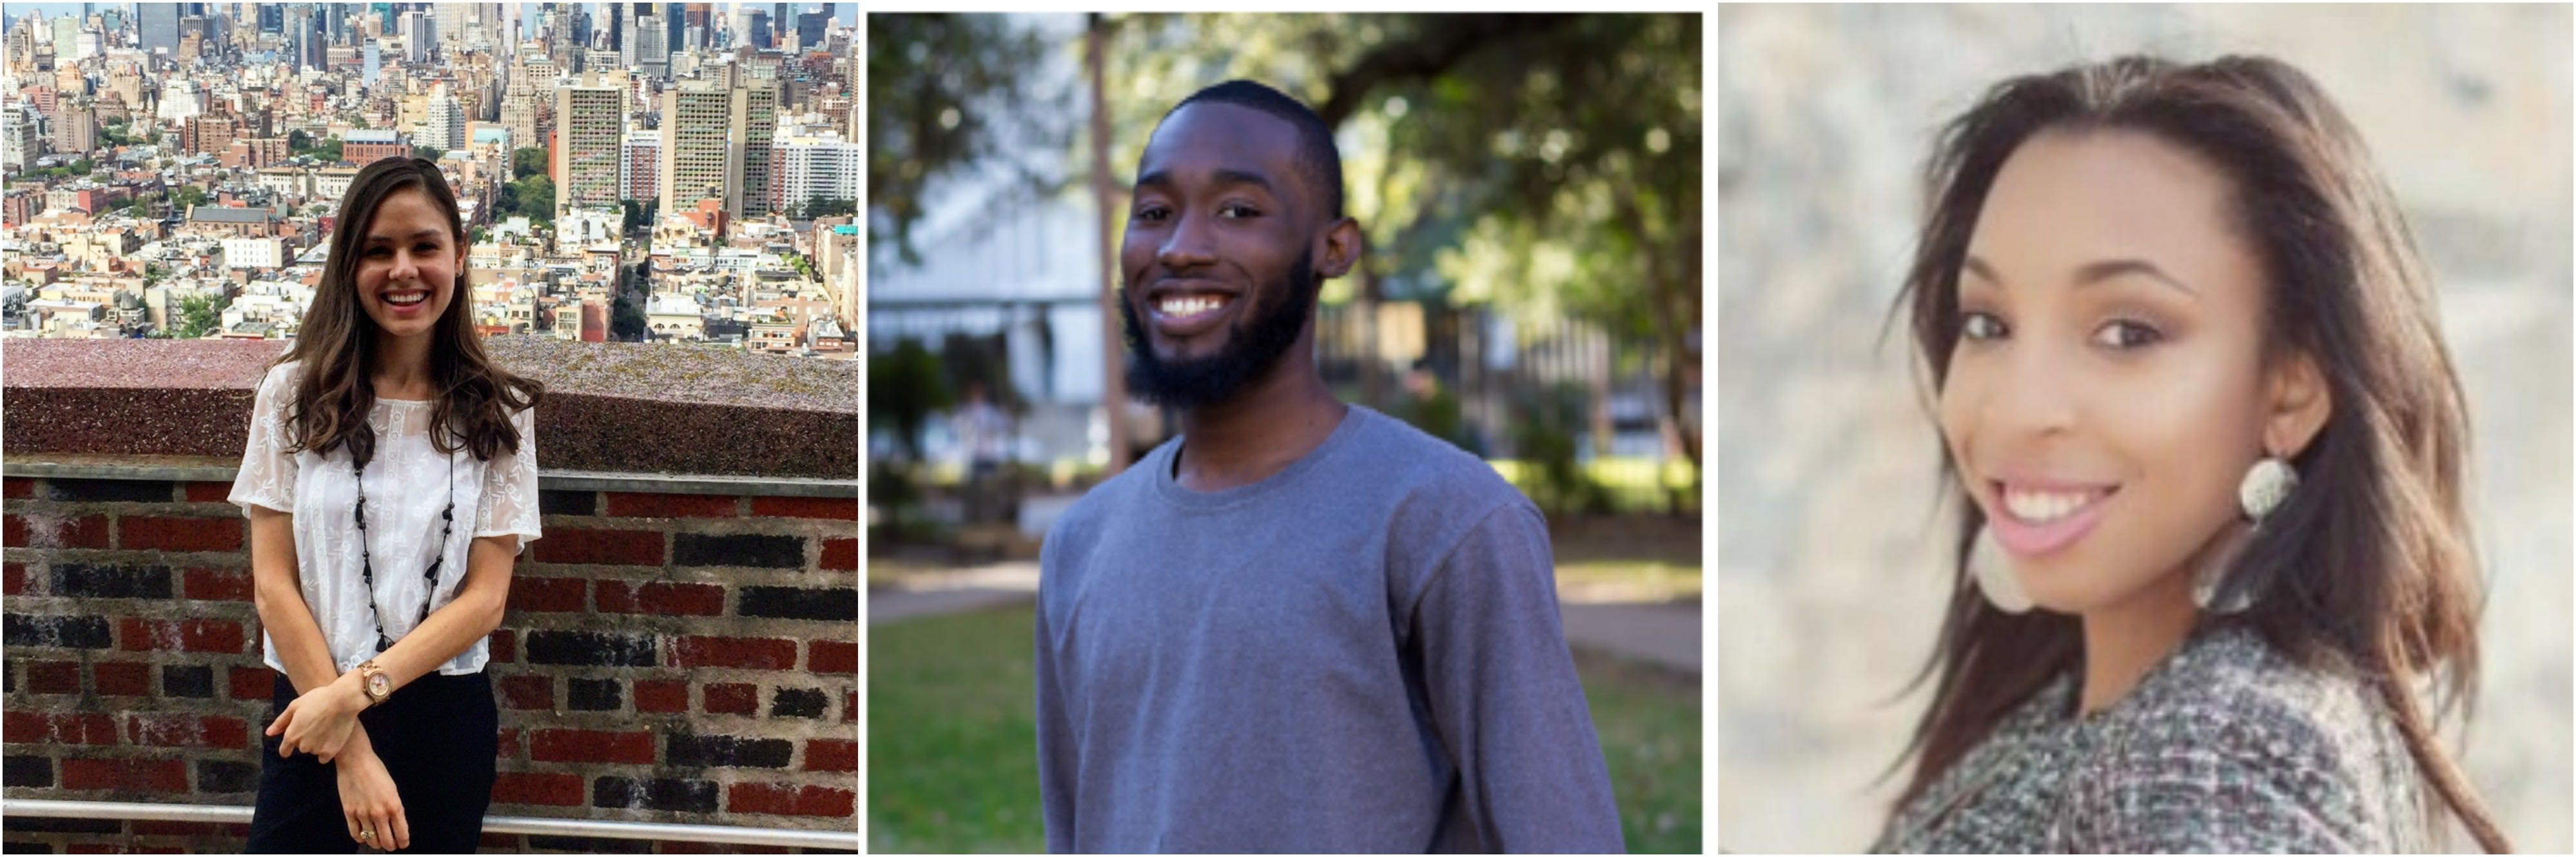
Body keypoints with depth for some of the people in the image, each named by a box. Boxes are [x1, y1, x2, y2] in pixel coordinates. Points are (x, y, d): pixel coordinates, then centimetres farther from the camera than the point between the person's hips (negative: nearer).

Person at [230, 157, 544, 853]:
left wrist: (358, 690, -17)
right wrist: (353, 751, -11)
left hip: (445, 719, 1)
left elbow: (485, 598, -4)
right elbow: (274, 584, -5)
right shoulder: (296, 395, -2)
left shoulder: (497, 415, 0)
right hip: (313, 715, -1)